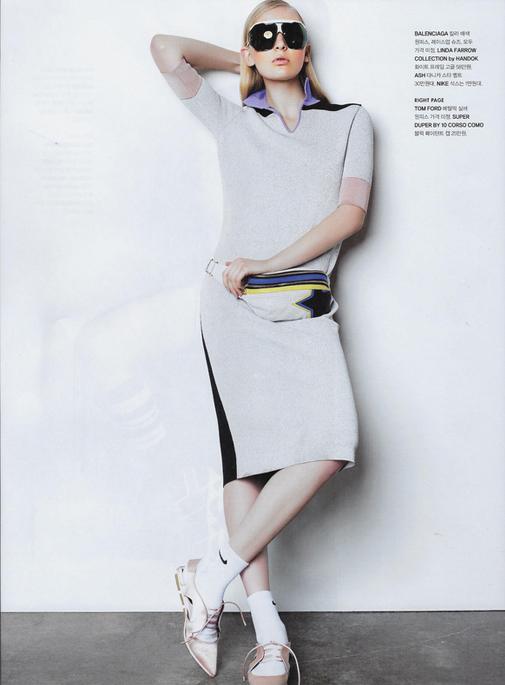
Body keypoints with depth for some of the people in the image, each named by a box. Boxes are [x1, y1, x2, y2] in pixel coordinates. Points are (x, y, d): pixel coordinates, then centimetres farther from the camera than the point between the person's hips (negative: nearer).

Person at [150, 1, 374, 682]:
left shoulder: (350, 120, 17)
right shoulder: (231, 120, 19)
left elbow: (352, 210, 2)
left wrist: (269, 263, -7)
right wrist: (242, 61, 24)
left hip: (306, 305, 1)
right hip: (235, 300, 0)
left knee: (329, 447, -20)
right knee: (245, 450, -8)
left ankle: (214, 575, -7)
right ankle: (268, 630, -3)